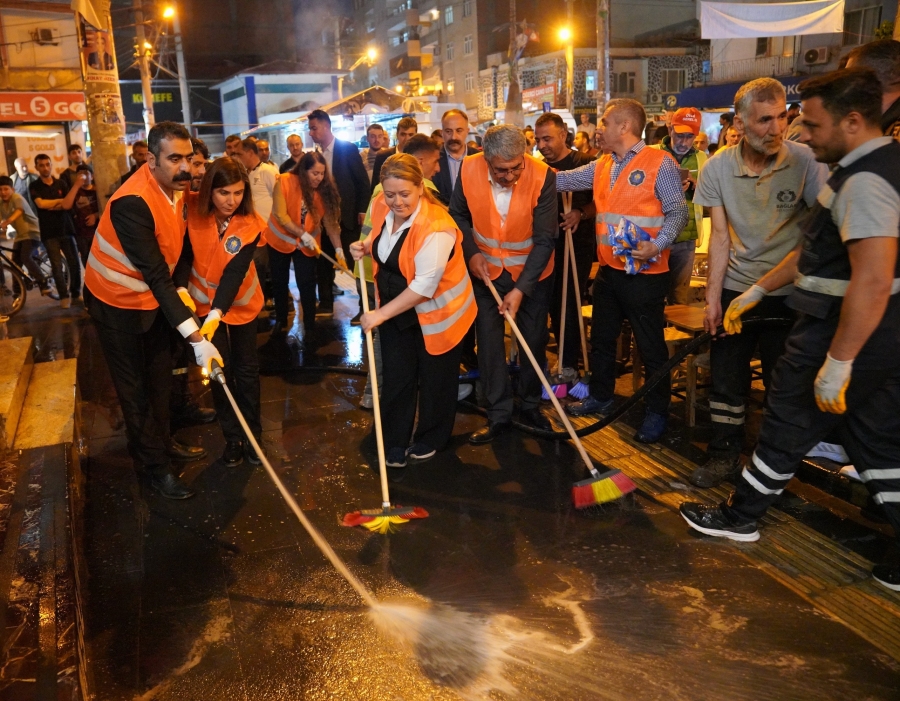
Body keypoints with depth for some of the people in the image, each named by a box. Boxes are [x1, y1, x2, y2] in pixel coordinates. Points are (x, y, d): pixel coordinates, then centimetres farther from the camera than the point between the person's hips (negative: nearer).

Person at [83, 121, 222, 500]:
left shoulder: (177, 187, -7)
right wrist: (195, 337, -38)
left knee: (160, 376, 20)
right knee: (135, 386, 5)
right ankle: (154, 464, 19)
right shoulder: (133, 202, -33)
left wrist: (180, 288, -5)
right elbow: (156, 275, -35)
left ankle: (162, 440, 39)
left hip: (154, 295, 8)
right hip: (118, 301, -8)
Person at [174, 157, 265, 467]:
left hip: (241, 301, 0)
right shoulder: (192, 211, -19)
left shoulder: (250, 225, -22)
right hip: (205, 300, 1)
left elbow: (234, 272, -29)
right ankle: (232, 437, 17)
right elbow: (183, 254, -12)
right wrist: (182, 289, -30)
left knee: (246, 367, 7)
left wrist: (217, 314, -41)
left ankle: (252, 434, 23)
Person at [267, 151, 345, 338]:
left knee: (307, 285, -2)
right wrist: (303, 234, -30)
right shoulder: (285, 181, -22)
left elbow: (330, 221, -15)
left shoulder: (324, 190, -15)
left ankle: (310, 327, 12)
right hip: (280, 240, 0)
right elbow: (280, 215, -24)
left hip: (307, 245, 1)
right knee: (279, 282, 14)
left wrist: (338, 249, -24)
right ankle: (280, 320, 34)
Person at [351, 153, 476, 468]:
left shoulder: (435, 227, -31)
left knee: (434, 378, 12)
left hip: (436, 311, -6)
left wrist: (380, 314, -28)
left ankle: (431, 439, 34)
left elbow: (424, 286, -31)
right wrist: (366, 245, -8)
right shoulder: (381, 206, -9)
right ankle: (394, 442, 25)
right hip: (395, 306, 6)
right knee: (396, 376, 10)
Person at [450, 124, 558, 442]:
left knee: (534, 341, 9)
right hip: (486, 270, 2)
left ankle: (530, 406, 30)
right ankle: (498, 415, 16)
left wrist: (521, 289, -26)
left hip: (531, 273, -1)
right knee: (489, 343, 3)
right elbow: (459, 214, 1)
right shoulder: (468, 170, -17)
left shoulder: (542, 176, -24)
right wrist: (471, 252, -14)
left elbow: (545, 240, -21)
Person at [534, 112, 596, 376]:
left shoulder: (584, 163, -7)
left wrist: (581, 213, -26)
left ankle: (569, 364, 6)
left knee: (569, 305, -4)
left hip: (576, 245, -6)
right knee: (552, 303, 10)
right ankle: (565, 353, 25)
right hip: (547, 243, 6)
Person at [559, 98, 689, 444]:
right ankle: (601, 396, 36)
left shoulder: (659, 163, -10)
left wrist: (657, 245, -27)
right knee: (601, 338, 19)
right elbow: (563, 180, 11)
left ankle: (657, 412, 18)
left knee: (651, 345, 4)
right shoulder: (601, 167, 11)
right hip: (608, 270, 8)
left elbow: (678, 211, -13)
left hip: (644, 273, -7)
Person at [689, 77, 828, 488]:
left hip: (788, 292, -2)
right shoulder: (718, 168, -5)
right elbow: (721, 237, -2)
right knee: (726, 376, 7)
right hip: (735, 288, 3)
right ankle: (725, 454, 22)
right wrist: (712, 297, -5)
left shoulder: (805, 162, -12)